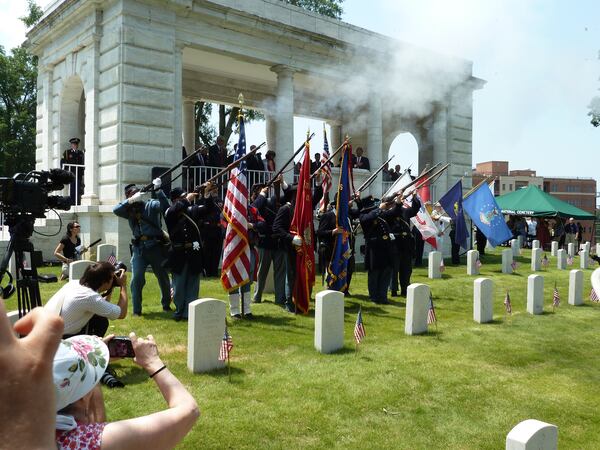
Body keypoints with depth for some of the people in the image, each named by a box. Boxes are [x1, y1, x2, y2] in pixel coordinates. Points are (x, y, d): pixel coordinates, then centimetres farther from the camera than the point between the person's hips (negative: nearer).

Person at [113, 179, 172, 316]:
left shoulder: (150, 204, 0)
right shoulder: (129, 210, 9)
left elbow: (165, 206, -17)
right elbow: (116, 210, -10)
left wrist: (158, 190, -25)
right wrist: (132, 200, -18)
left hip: (155, 246, -2)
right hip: (138, 248, 2)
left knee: (163, 278, 10)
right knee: (137, 279, -8)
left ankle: (166, 305, 29)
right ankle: (136, 310, 3)